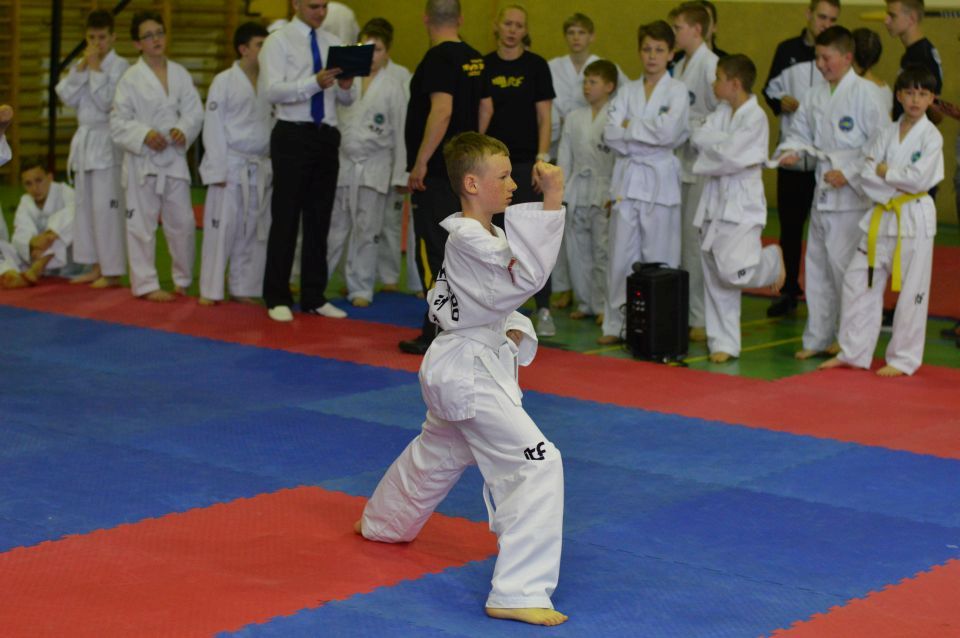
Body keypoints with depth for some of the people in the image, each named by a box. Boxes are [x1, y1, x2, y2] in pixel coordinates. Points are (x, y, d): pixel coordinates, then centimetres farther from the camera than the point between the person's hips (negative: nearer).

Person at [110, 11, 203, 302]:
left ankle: (183, 280, 24)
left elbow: (194, 111, 4)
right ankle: (146, 284, 13)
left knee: (183, 222, 7)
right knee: (141, 224, 2)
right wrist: (144, 135, -20)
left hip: (174, 157, 3)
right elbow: (118, 122, -6)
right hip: (141, 159, -3)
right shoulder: (131, 78, -6)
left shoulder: (180, 74, 5)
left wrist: (184, 130, -16)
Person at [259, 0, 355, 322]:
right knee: (285, 220, -1)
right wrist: (315, 82, -30)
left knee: (319, 221, 11)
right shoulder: (279, 41, -4)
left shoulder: (333, 43, 12)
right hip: (293, 136, -5)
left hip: (327, 137, 5)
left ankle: (314, 298, 19)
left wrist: (345, 86, -14)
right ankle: (278, 298, 9)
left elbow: (346, 99, 9)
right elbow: (273, 90, -17)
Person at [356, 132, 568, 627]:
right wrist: (552, 203, -35)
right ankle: (518, 591, -16)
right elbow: (527, 276, -33)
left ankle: (382, 523, 57)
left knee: (437, 454, 32)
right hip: (469, 371, -11)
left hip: (460, 365, 11)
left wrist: (512, 329, 2)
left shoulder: (482, 235, 11)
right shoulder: (468, 239, -21)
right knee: (537, 462, -16)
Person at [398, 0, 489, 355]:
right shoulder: (474, 59, 10)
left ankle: (437, 336, -4)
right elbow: (483, 109, 16)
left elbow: (442, 111, -25)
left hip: (436, 172, -9)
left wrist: (420, 162, -22)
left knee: (432, 250, -5)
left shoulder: (438, 59, -15)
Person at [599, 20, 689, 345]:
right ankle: (616, 323, 12)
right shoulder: (628, 91, 10)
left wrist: (630, 127, -8)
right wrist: (648, 140, -10)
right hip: (627, 177, 3)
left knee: (659, 258, 0)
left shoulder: (677, 90, -1)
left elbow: (669, 131, -16)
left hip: (660, 180, -3)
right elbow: (611, 134, 0)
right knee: (621, 255, 4)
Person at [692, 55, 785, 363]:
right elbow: (699, 136, -2)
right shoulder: (721, 112, 11)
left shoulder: (755, 117, -13)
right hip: (716, 200, 7)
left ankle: (772, 261, 13)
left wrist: (711, 145, -4)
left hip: (743, 202, -7)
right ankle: (723, 342, 15)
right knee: (715, 278, 7)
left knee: (734, 273, -19)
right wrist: (723, 143, -14)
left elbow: (730, 155, -20)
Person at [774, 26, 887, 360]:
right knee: (818, 265, 12)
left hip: (853, 193, -7)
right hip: (823, 191, 7)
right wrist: (792, 151, -3)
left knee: (844, 265, -8)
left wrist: (849, 172, -16)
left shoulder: (864, 92, -11)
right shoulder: (816, 97, 9)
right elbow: (802, 131, 19)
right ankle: (818, 338, 23)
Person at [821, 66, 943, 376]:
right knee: (858, 281, 7)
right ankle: (853, 353, 18)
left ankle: (903, 358, 11)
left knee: (911, 291, -1)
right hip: (882, 216, 6)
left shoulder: (932, 137, -7)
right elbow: (867, 174, 0)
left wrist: (885, 171, -9)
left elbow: (918, 179, -18)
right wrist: (895, 186, -13)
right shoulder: (888, 132, 7)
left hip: (915, 219, -5)